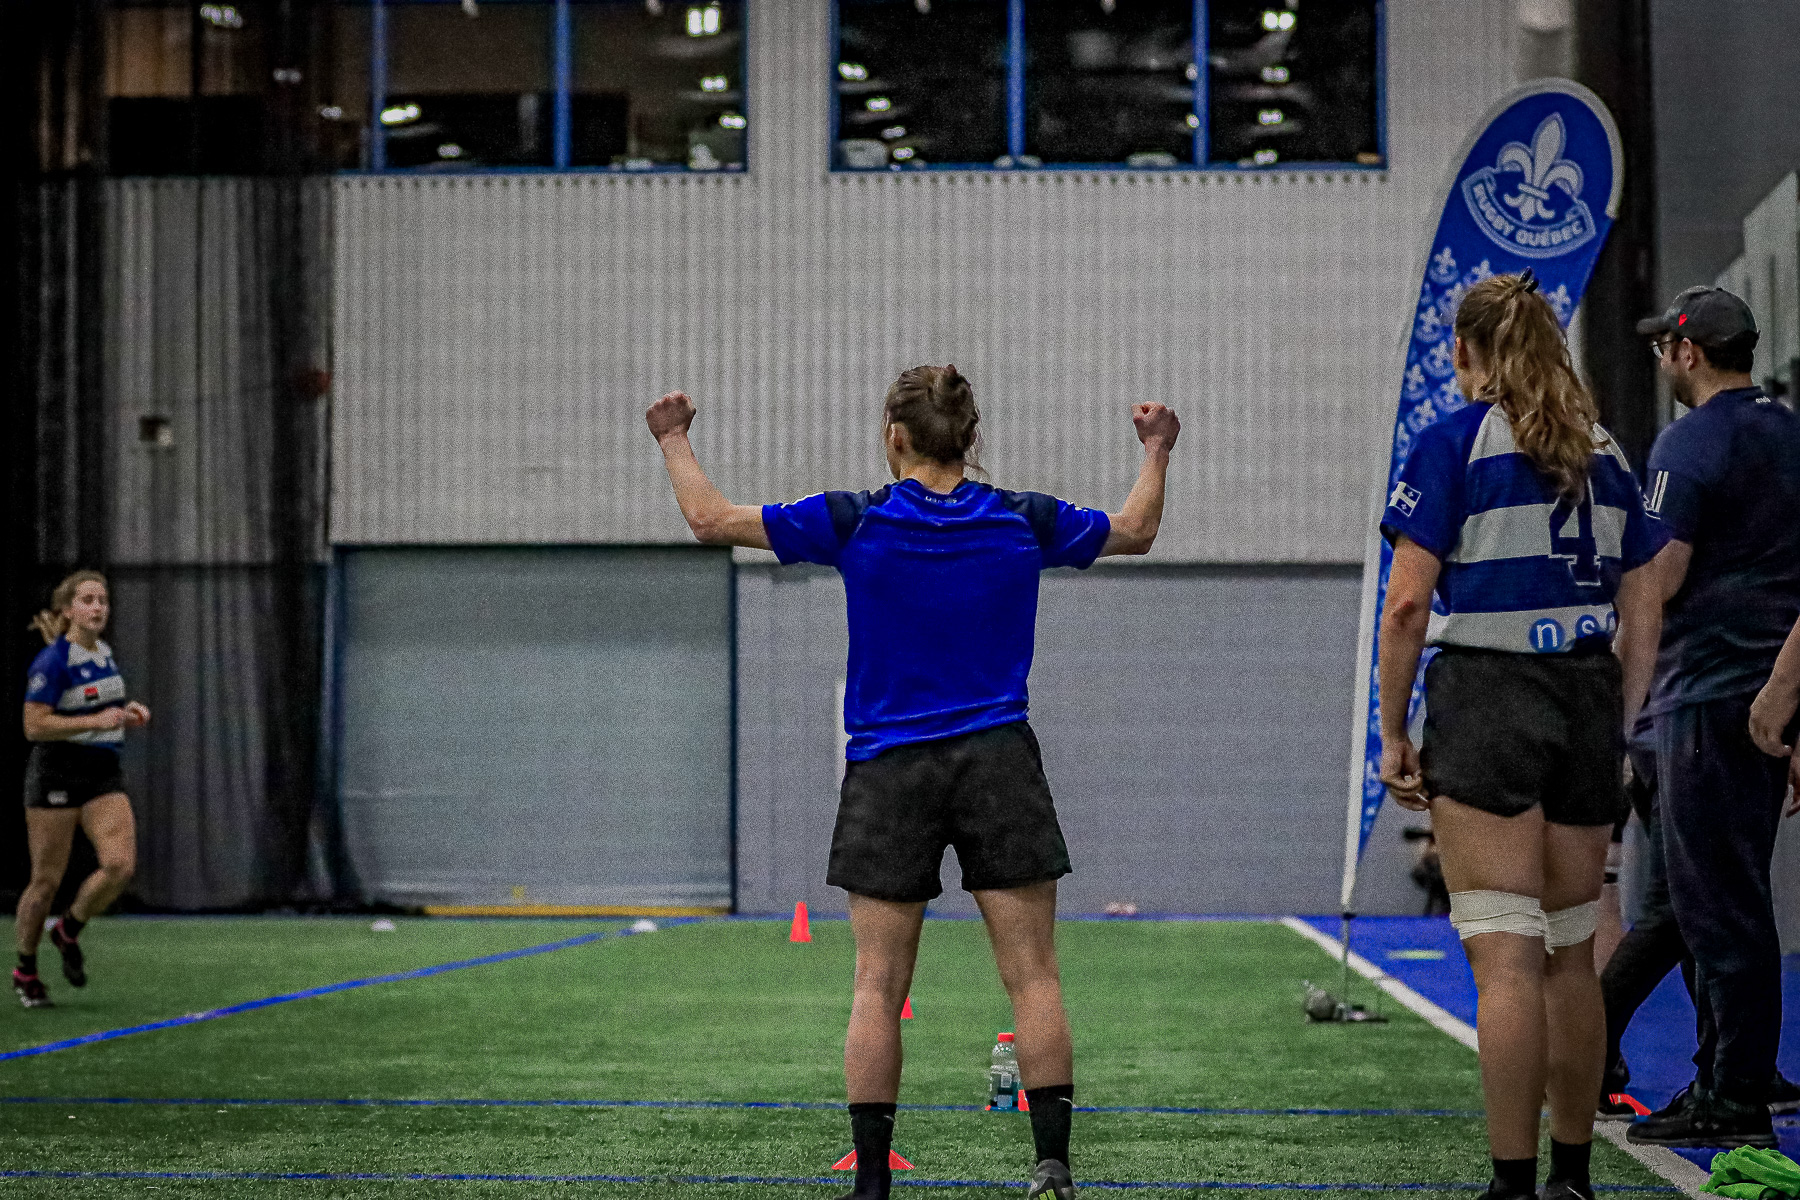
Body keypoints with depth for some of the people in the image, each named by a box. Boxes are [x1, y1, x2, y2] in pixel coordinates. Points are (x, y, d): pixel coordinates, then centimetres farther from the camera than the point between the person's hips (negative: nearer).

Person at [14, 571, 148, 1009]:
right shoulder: (52, 661, -14)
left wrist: (127, 713, 4)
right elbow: (34, 726, -19)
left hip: (103, 775, 6)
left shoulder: (105, 654, 9)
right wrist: (96, 721, -24)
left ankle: (68, 932, 12)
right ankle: (25, 970, 20)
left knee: (121, 864, -13)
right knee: (47, 879, 1)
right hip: (56, 773, -6)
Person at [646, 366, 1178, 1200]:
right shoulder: (1024, 521, 2)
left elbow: (711, 519, -1)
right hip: (999, 763, 1)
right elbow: (1135, 532, 19)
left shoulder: (854, 523, -5)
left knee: (877, 990, 3)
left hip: (889, 776, -1)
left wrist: (674, 440, 16)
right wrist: (1157, 451, 36)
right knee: (1032, 977, 2)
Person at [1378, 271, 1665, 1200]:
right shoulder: (1604, 454, 11)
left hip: (1484, 702, -5)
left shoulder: (1453, 442, -5)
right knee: (1570, 951, 14)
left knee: (1505, 955, -7)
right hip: (1588, 704, 6)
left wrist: (1393, 735, -2)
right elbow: (1641, 616, 12)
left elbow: (1406, 607, -9)